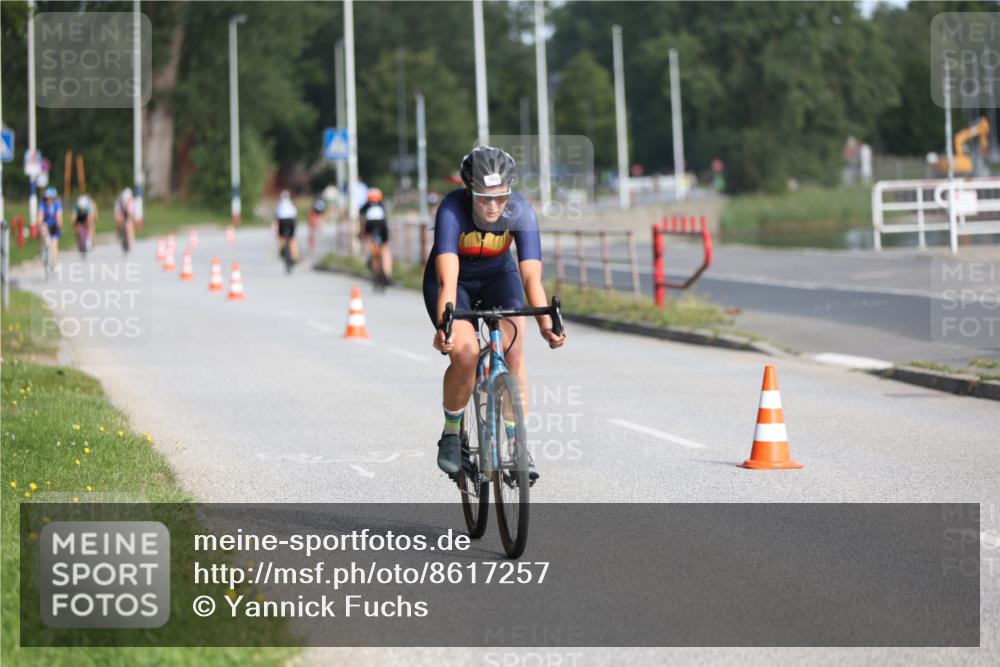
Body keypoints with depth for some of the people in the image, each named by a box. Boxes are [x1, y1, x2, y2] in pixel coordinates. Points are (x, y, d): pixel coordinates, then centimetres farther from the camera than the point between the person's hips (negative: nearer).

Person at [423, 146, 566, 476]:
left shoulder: (521, 211, -27)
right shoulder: (452, 210, -33)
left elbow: (531, 275, -34)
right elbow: (447, 277, -42)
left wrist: (546, 322, -50)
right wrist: (444, 324, -57)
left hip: (498, 277, 2)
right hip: (456, 279, -2)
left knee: (513, 347, -22)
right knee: (466, 353, -25)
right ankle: (451, 434, -1)